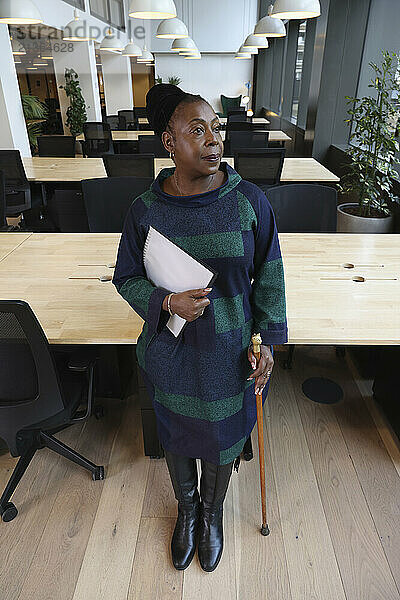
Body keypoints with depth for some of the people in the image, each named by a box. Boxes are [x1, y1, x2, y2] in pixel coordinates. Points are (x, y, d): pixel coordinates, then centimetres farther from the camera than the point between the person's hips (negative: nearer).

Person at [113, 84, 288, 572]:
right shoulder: (145, 209, -10)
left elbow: (269, 275, -3)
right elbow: (126, 277, -1)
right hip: (170, 354, 1)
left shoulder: (249, 201, -12)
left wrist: (269, 341, -5)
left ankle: (212, 513, 53)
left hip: (230, 356, 0)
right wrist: (167, 302, -20)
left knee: (221, 440, 20)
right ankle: (186, 508, 54)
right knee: (175, 437, 21)